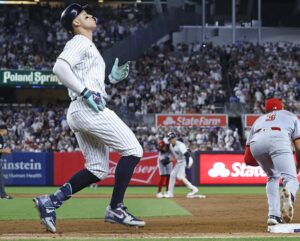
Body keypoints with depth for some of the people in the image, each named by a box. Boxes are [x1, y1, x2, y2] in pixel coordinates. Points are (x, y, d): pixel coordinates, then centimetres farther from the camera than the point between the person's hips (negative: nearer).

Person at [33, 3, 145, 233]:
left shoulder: (88, 46, 26)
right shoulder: (80, 42, -4)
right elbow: (60, 68, -21)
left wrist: (112, 78, 18)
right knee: (132, 149, -9)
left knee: (97, 170, 9)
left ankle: (51, 201, 2)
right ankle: (116, 208, -11)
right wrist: (86, 92, -22)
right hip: (88, 109, -10)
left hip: (78, 113, 10)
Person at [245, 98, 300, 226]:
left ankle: (273, 215, 13)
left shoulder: (259, 120, 41)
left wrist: (263, 161, 48)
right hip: (279, 139, -3)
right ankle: (288, 193, -43)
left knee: (272, 177, 26)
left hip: (256, 143, 3)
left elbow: (248, 160, 32)